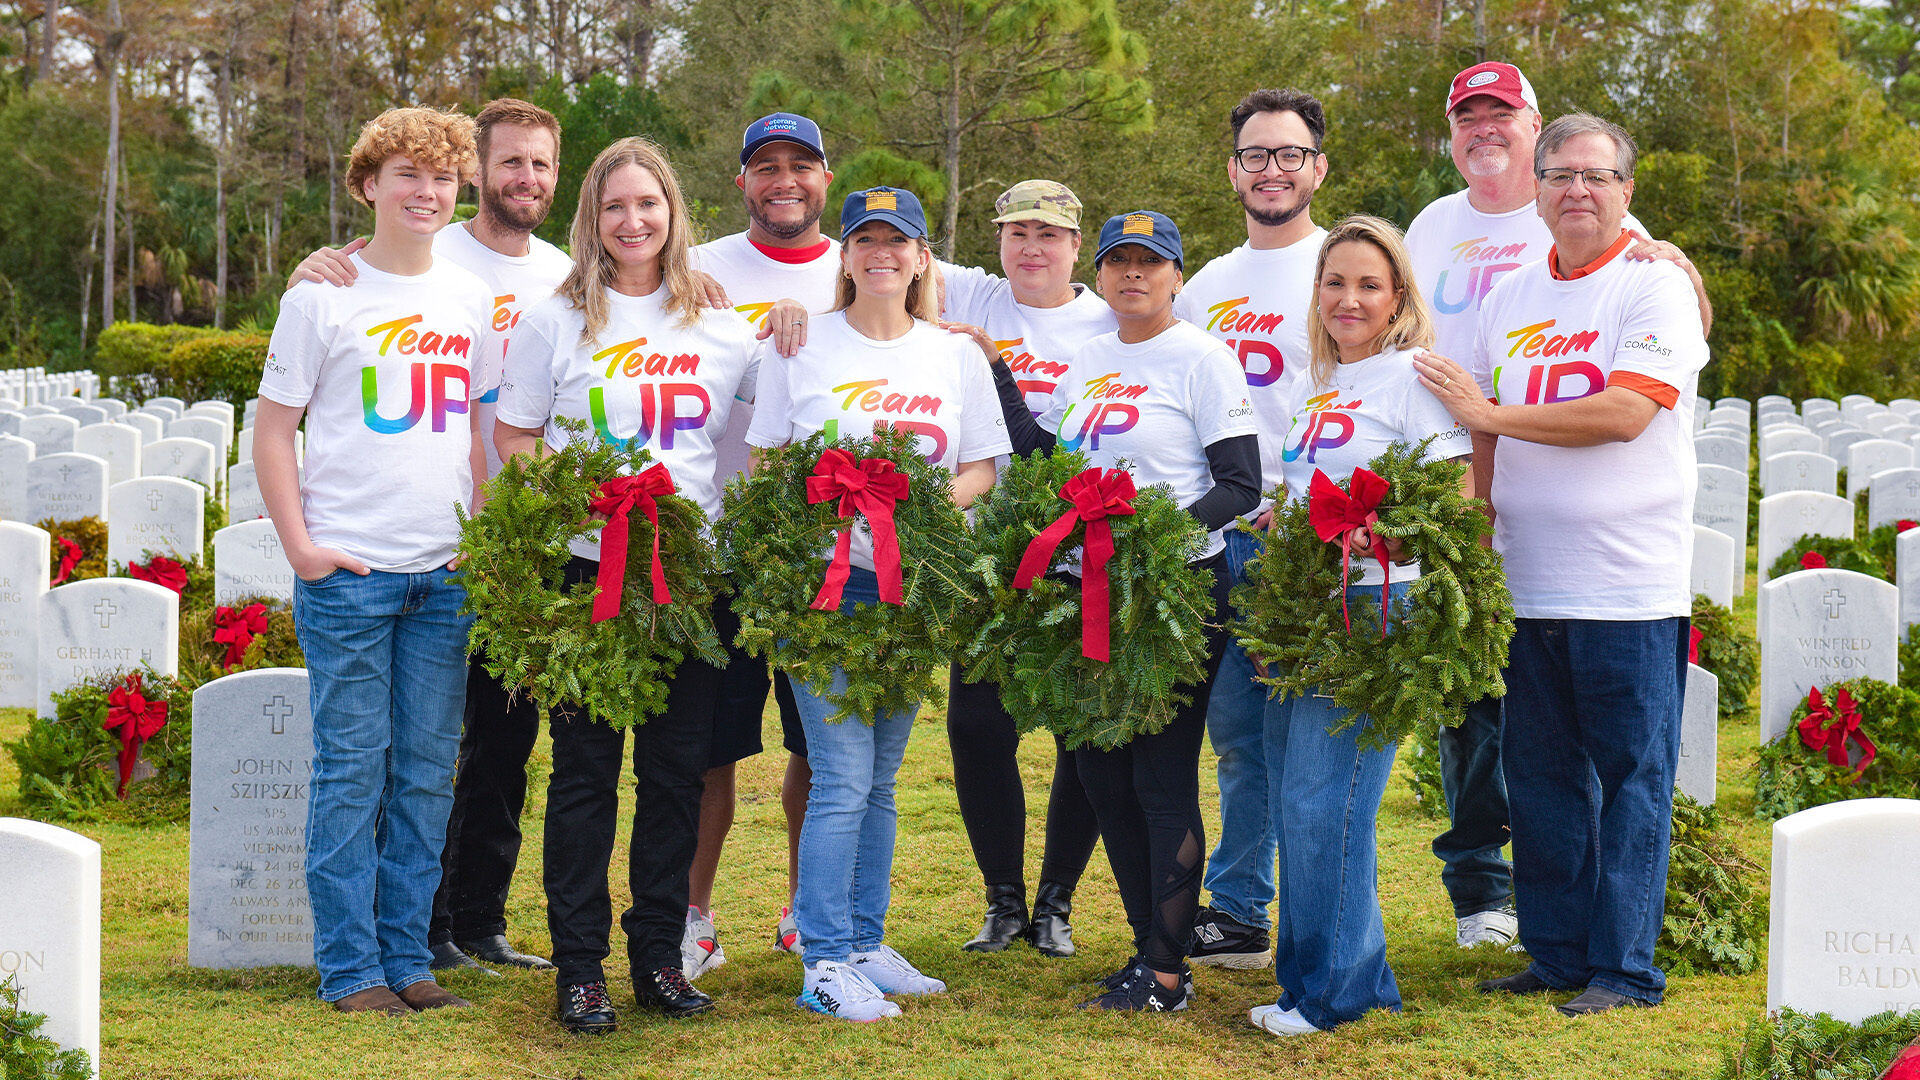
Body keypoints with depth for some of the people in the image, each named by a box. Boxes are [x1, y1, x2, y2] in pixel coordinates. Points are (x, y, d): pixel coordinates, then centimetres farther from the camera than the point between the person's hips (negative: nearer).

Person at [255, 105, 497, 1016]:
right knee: (352, 769, -1)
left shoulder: (471, 299, 11)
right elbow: (273, 427, 1)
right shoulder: (323, 294, -1)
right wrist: (301, 546, -7)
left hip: (446, 573, 4)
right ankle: (349, 967, 7)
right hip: (347, 571, -4)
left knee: (426, 771, 7)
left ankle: (407, 957, 16)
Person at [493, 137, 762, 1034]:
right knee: (586, 769, 0)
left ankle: (659, 954, 17)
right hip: (589, 566, -2)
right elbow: (513, 441, 4)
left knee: (677, 770, 6)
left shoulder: (720, 327, 10)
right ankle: (578, 966, 7)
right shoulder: (556, 321, 4)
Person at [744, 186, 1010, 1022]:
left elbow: (982, 468, 10)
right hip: (826, 578, -3)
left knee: (879, 781, 11)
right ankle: (825, 962, -3)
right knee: (842, 780, -9)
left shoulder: (956, 355, 10)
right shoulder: (803, 346, 4)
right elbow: (764, 461, 5)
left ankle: (867, 943, 20)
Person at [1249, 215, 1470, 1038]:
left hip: (1374, 608, -8)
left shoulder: (1413, 377, -4)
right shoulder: (1315, 385, 19)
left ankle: (1330, 988, 3)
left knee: (1324, 799, -9)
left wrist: (1375, 535, -25)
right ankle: (1360, 976, 19)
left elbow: (1456, 506, -10)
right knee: (1293, 798, 9)